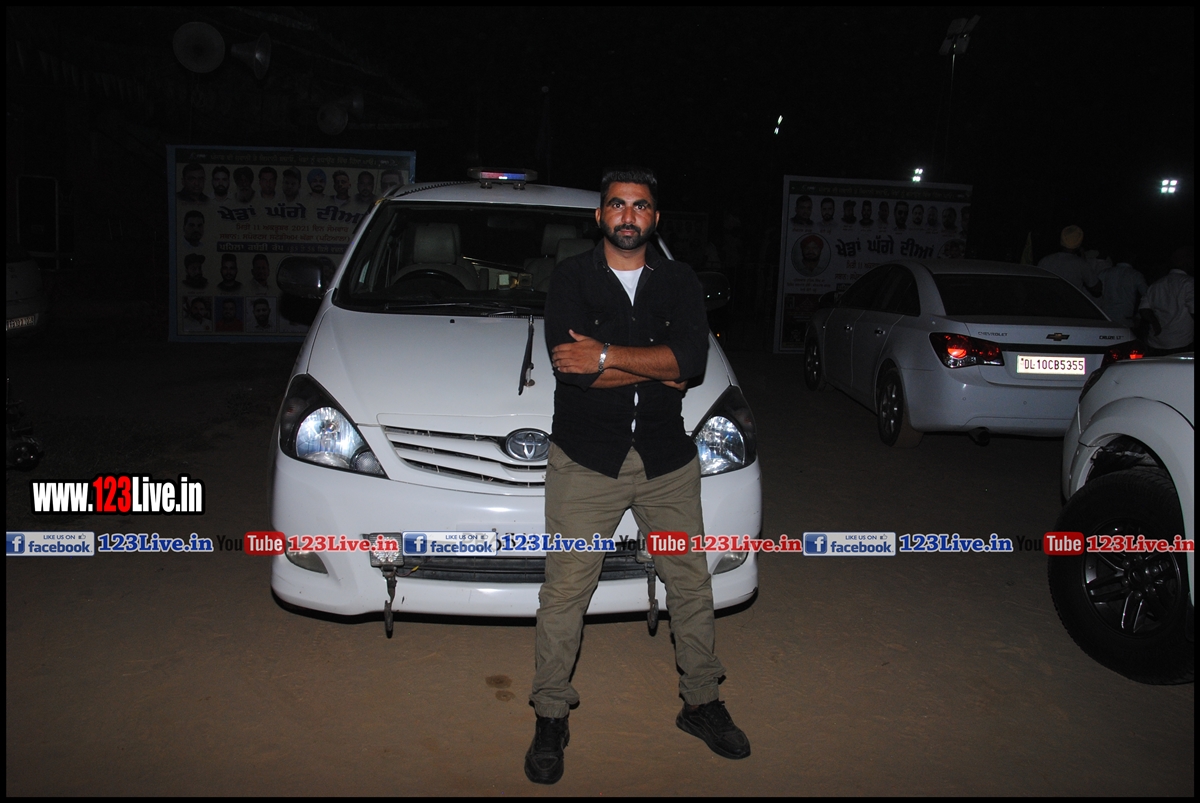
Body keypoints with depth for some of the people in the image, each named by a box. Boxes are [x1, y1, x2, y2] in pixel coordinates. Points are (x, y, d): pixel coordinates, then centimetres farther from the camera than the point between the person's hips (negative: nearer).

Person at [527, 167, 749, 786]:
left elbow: (693, 355, -13)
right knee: (565, 591, 1)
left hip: (667, 460, 3)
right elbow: (569, 364, -16)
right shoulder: (571, 277, 0)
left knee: (692, 583, 11)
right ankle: (551, 717, 18)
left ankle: (702, 702, 31)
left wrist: (606, 357, -17)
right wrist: (658, 371, -11)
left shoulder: (679, 282, 6)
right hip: (586, 458, -2)